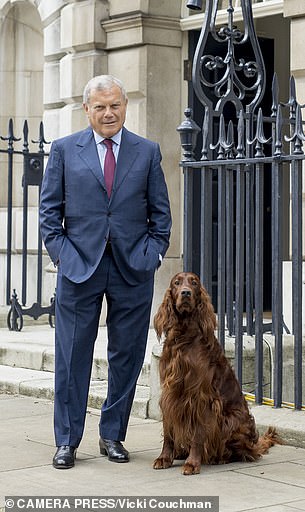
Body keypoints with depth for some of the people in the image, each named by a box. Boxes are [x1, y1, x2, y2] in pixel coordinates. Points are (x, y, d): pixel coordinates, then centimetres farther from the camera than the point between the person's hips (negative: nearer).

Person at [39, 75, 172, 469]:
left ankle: (112, 436, 19)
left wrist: (153, 254, 1)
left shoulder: (148, 152, 9)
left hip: (133, 269, 1)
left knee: (126, 356, 6)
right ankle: (67, 441, 10)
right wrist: (61, 253, -3)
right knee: (72, 356, 1)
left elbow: (160, 212, 11)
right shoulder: (64, 150, 6)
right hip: (79, 266, -1)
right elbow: (49, 209, 7)